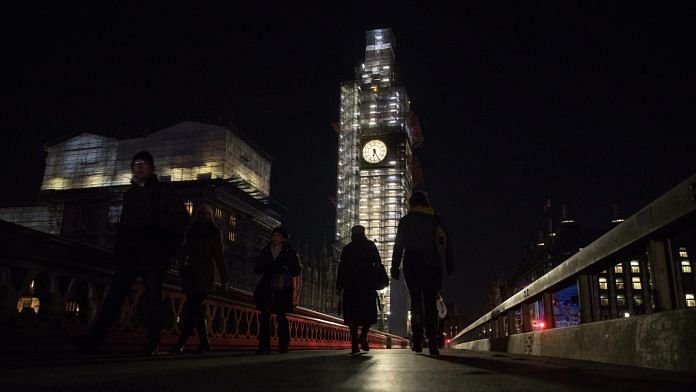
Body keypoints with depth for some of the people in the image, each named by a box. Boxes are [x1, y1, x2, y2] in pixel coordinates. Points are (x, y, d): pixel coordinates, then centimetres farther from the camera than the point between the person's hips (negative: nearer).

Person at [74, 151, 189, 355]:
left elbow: (181, 218, 0)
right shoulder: (130, 194, 22)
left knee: (153, 298, -4)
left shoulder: (163, 193, 7)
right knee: (114, 294, -6)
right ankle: (96, 336, -11)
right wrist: (118, 252, 10)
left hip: (152, 255, -5)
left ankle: (152, 343, -1)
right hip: (129, 254, 5)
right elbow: (124, 224, 21)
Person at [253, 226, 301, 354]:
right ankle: (264, 346, 0)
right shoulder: (265, 251, 13)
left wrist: (285, 269, -14)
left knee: (281, 317, -1)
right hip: (267, 289, 3)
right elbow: (256, 269, 8)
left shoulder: (290, 253, 5)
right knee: (264, 317, -3)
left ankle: (283, 345, 7)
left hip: (282, 290, -3)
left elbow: (297, 271, 2)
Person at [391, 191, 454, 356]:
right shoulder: (436, 219, 8)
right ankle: (433, 343, -6)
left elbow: (398, 246, 2)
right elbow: (447, 244, 5)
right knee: (430, 303, 3)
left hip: (412, 266, -1)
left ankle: (418, 340, -4)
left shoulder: (405, 221, 5)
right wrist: (450, 267, 6)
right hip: (432, 266, 1)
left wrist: (395, 268, 5)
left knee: (416, 302, 7)